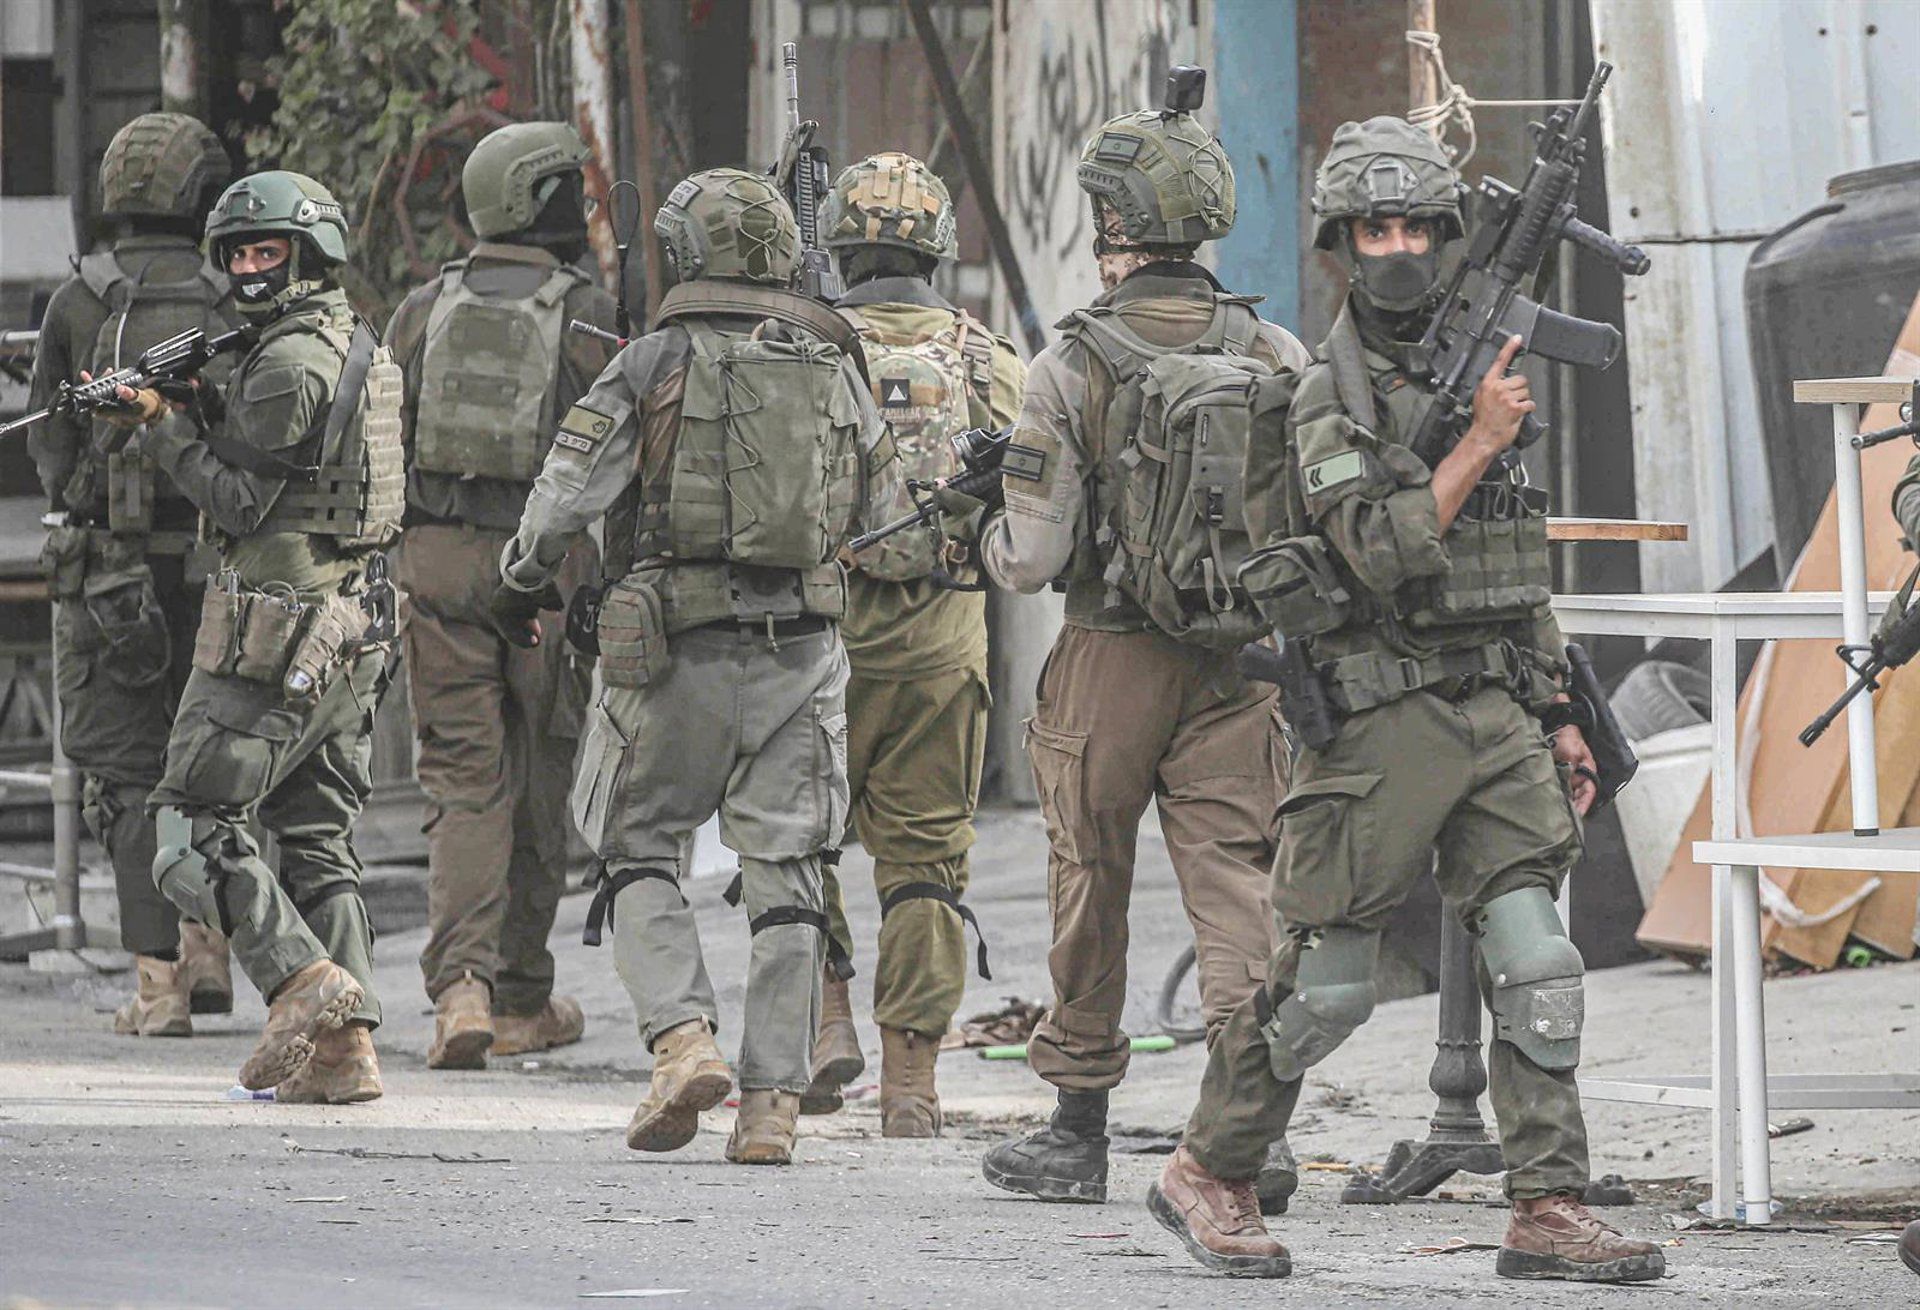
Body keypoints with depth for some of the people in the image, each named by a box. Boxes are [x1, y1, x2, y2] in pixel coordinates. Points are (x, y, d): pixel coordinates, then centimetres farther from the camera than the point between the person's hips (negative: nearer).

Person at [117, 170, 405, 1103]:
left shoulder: (291, 361, -15)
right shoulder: (361, 350, 15)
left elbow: (243, 502, -14)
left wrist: (166, 429, -5)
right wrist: (202, 415, 8)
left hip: (272, 631, -9)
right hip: (352, 632, 9)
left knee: (195, 828, -4)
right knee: (317, 843, 10)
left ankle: (303, 981, -17)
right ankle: (345, 1045, 4)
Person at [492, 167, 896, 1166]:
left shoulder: (655, 363, -6)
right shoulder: (834, 365, 6)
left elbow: (567, 492, -7)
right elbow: (875, 501, 18)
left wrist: (522, 584, 9)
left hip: (678, 647, -3)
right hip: (802, 647, 3)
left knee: (639, 852, 11)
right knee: (784, 875, 6)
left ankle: (683, 1039, -8)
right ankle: (772, 1102, 2)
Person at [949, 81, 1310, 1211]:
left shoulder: (1076, 367, -12)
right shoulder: (1277, 358, -2)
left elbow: (1032, 560, -12)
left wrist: (976, 524, 9)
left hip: (1112, 662, -2)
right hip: (1241, 663, 3)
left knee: (1090, 890, 11)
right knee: (1235, 884, 2)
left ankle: (1079, 1130, 20)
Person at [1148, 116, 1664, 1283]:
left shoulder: (1475, 371, 15)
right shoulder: (1326, 395, -7)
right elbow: (1384, 552, -20)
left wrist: (1559, 717, 18)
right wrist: (1479, 443, -20)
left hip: (1497, 719, 6)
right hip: (1383, 718, -6)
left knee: (1536, 966, -5)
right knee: (1326, 981, 1)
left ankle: (1551, 1211, -4)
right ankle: (1208, 1175, 17)